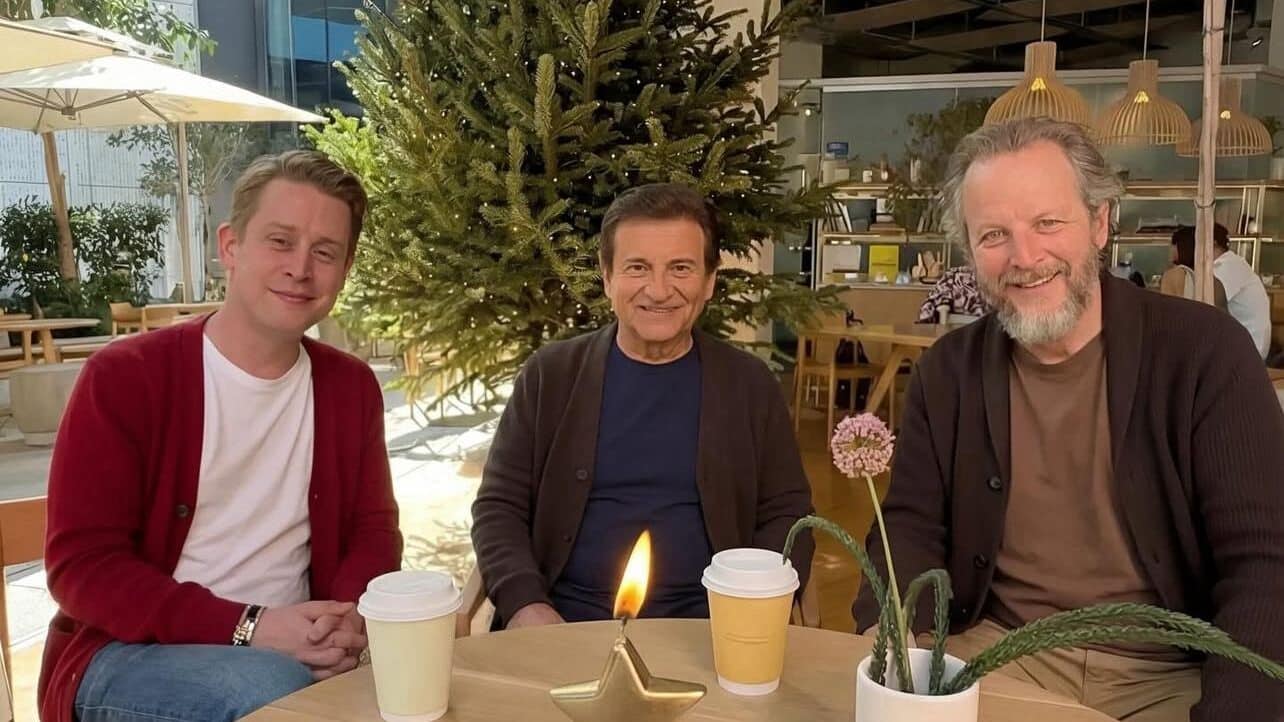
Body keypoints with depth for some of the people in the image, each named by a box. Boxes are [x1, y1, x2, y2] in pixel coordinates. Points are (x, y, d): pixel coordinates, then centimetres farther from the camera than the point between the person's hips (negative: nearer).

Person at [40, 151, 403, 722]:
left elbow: (372, 529, 5)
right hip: (125, 653, -4)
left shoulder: (351, 387, 4)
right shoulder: (125, 377, -9)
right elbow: (80, 564, -12)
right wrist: (245, 629, -23)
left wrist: (350, 619, -18)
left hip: (294, 650, 5)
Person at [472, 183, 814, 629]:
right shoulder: (549, 374, 4)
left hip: (701, 628, 1)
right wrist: (525, 603, -12)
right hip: (563, 623, 0)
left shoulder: (751, 384, 6)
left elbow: (787, 515, 8)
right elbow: (498, 506, 6)